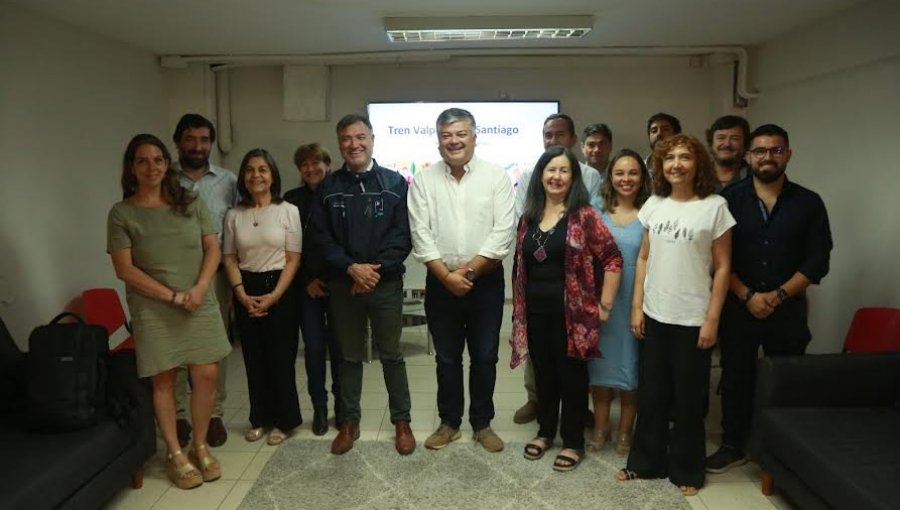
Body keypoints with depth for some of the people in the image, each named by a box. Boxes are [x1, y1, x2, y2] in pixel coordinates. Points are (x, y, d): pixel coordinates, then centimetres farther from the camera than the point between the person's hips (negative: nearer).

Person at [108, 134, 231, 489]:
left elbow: (213, 249, 3)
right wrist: (172, 296, -14)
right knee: (164, 380, 4)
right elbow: (124, 269, -8)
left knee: (207, 375, 1)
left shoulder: (191, 203, 5)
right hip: (153, 310, -2)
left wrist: (199, 289, -12)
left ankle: (201, 447, 20)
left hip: (200, 304, 3)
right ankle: (175, 454, 19)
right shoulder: (122, 213, -3)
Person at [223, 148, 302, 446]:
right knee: (254, 358, 9)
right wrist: (241, 293, -7)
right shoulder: (234, 215, 5)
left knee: (281, 357, 2)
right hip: (246, 292, 3)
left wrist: (274, 295, -13)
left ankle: (284, 420, 17)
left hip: (280, 290, -3)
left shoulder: (288, 211, -5)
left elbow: (293, 259, -6)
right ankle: (261, 418, 23)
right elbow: (230, 258, 6)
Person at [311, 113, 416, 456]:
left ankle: (401, 421, 22)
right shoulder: (328, 187, 5)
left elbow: (403, 235, -5)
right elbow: (321, 237, -1)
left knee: (391, 355, 7)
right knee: (350, 356, 12)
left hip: (386, 283, -1)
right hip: (343, 284, 2)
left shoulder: (394, 183, 1)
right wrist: (351, 268, -14)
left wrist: (376, 268, -15)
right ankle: (349, 422, 26)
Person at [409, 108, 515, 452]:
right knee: (446, 357, 12)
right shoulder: (423, 181, 1)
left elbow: (503, 232, -10)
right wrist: (447, 275, -14)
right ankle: (449, 422, 28)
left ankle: (482, 424, 26)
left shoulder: (497, 177, -3)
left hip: (486, 282, -1)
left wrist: (470, 270, -14)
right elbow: (420, 234, -5)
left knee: (484, 357, 9)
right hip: (441, 282, 1)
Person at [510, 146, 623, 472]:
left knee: (571, 377, 7)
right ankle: (545, 431, 34)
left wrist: (604, 306, -11)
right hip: (535, 313, 5)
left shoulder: (584, 216, -9)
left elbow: (612, 259, -10)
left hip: (571, 314, -5)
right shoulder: (528, 217, 8)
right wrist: (518, 308, 11)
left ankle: (573, 442, 23)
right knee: (543, 374, 16)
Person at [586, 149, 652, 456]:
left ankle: (625, 431, 25)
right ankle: (600, 427, 25)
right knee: (600, 362, 9)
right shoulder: (596, 214, 4)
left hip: (635, 301, -1)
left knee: (631, 364, 9)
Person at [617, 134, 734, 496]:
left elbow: (722, 267, -5)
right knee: (651, 393, 13)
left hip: (692, 319, -3)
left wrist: (712, 319, -9)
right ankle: (646, 461, 29)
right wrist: (637, 307, 4)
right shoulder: (653, 205, 5)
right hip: (654, 315, 4)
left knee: (687, 397, 9)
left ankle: (687, 470, 26)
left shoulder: (714, 206, -6)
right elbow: (643, 259, 9)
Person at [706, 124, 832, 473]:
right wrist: (748, 296, -12)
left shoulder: (808, 203, 2)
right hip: (738, 307, 0)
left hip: (788, 310, 0)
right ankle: (733, 446, 23)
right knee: (736, 377, 8)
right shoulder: (729, 199, 0)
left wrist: (778, 296, -12)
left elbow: (817, 261, -3)